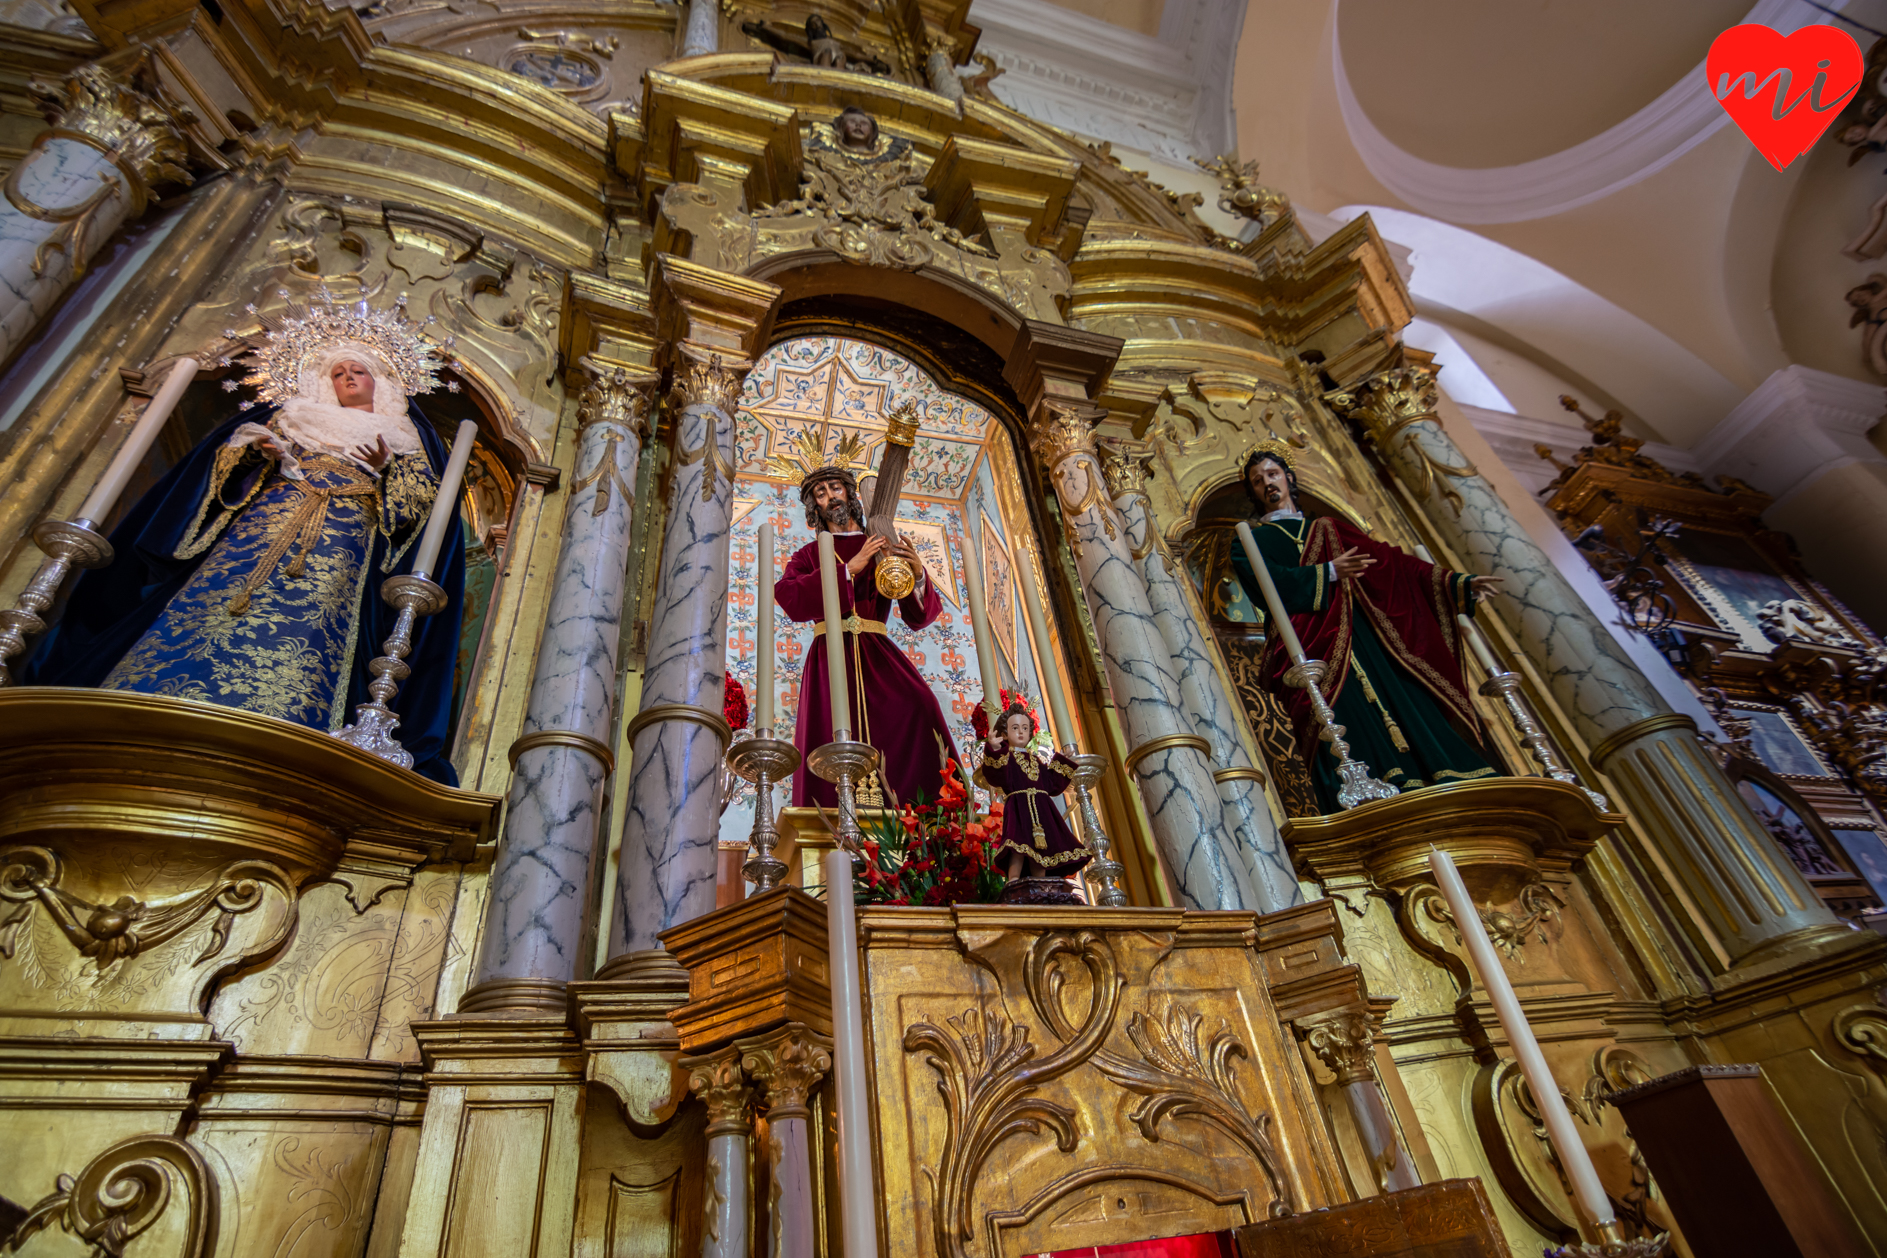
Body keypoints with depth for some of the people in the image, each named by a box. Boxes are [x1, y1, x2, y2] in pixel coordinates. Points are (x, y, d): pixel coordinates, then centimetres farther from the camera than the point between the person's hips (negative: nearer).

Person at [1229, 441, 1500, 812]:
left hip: (1362, 638, 4)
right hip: (1315, 649, -4)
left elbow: (1391, 562, 22)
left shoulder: (1328, 528, 30)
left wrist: (1458, 584, 14)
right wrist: (1329, 572, -8)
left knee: (1409, 713, -11)